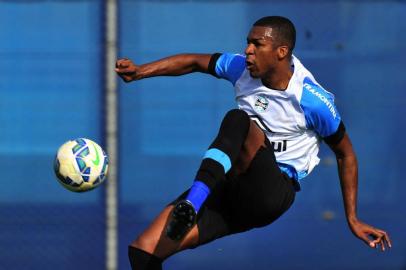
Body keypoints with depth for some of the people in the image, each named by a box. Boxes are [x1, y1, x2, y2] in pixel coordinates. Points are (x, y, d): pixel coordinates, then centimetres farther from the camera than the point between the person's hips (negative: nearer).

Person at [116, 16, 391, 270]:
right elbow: (195, 62, 19)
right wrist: (140, 71, 5)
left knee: (237, 119, -33)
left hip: (274, 192, -5)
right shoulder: (242, 68, 4)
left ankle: (192, 204, -48)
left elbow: (346, 154, 2)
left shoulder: (312, 100, -9)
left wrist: (353, 220, 4)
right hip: (230, 187, 5)